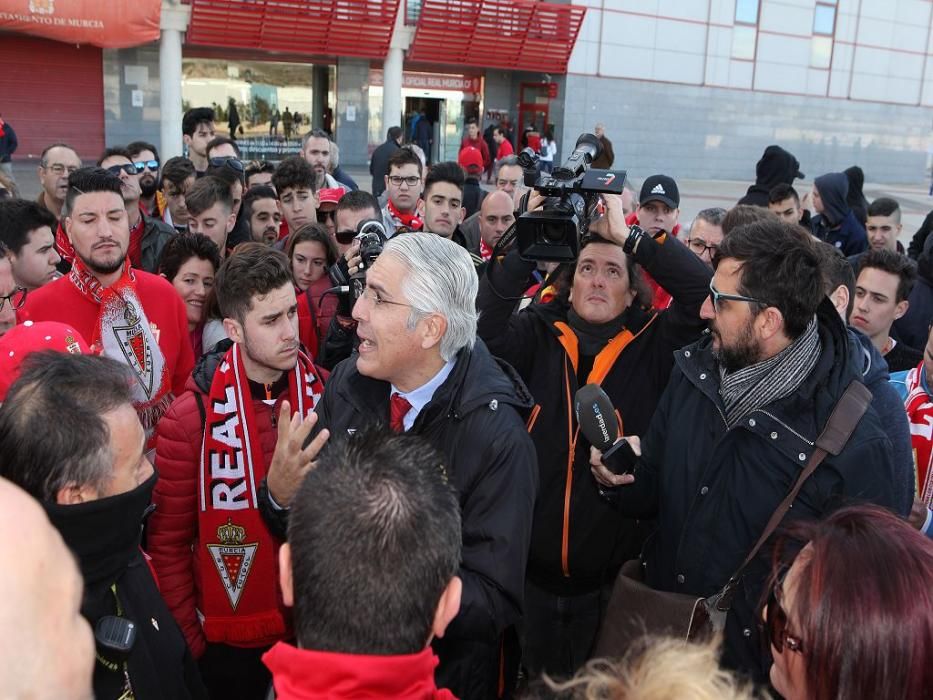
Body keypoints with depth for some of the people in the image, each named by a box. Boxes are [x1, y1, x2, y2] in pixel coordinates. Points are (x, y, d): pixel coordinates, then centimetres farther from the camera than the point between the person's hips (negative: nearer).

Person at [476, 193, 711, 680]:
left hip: (611, 574, -1)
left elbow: (704, 290, -17)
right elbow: (480, 328, -17)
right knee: (527, 681, 19)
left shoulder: (655, 346, -3)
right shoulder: (538, 335, 0)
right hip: (528, 567, 1)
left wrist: (627, 233, -18)